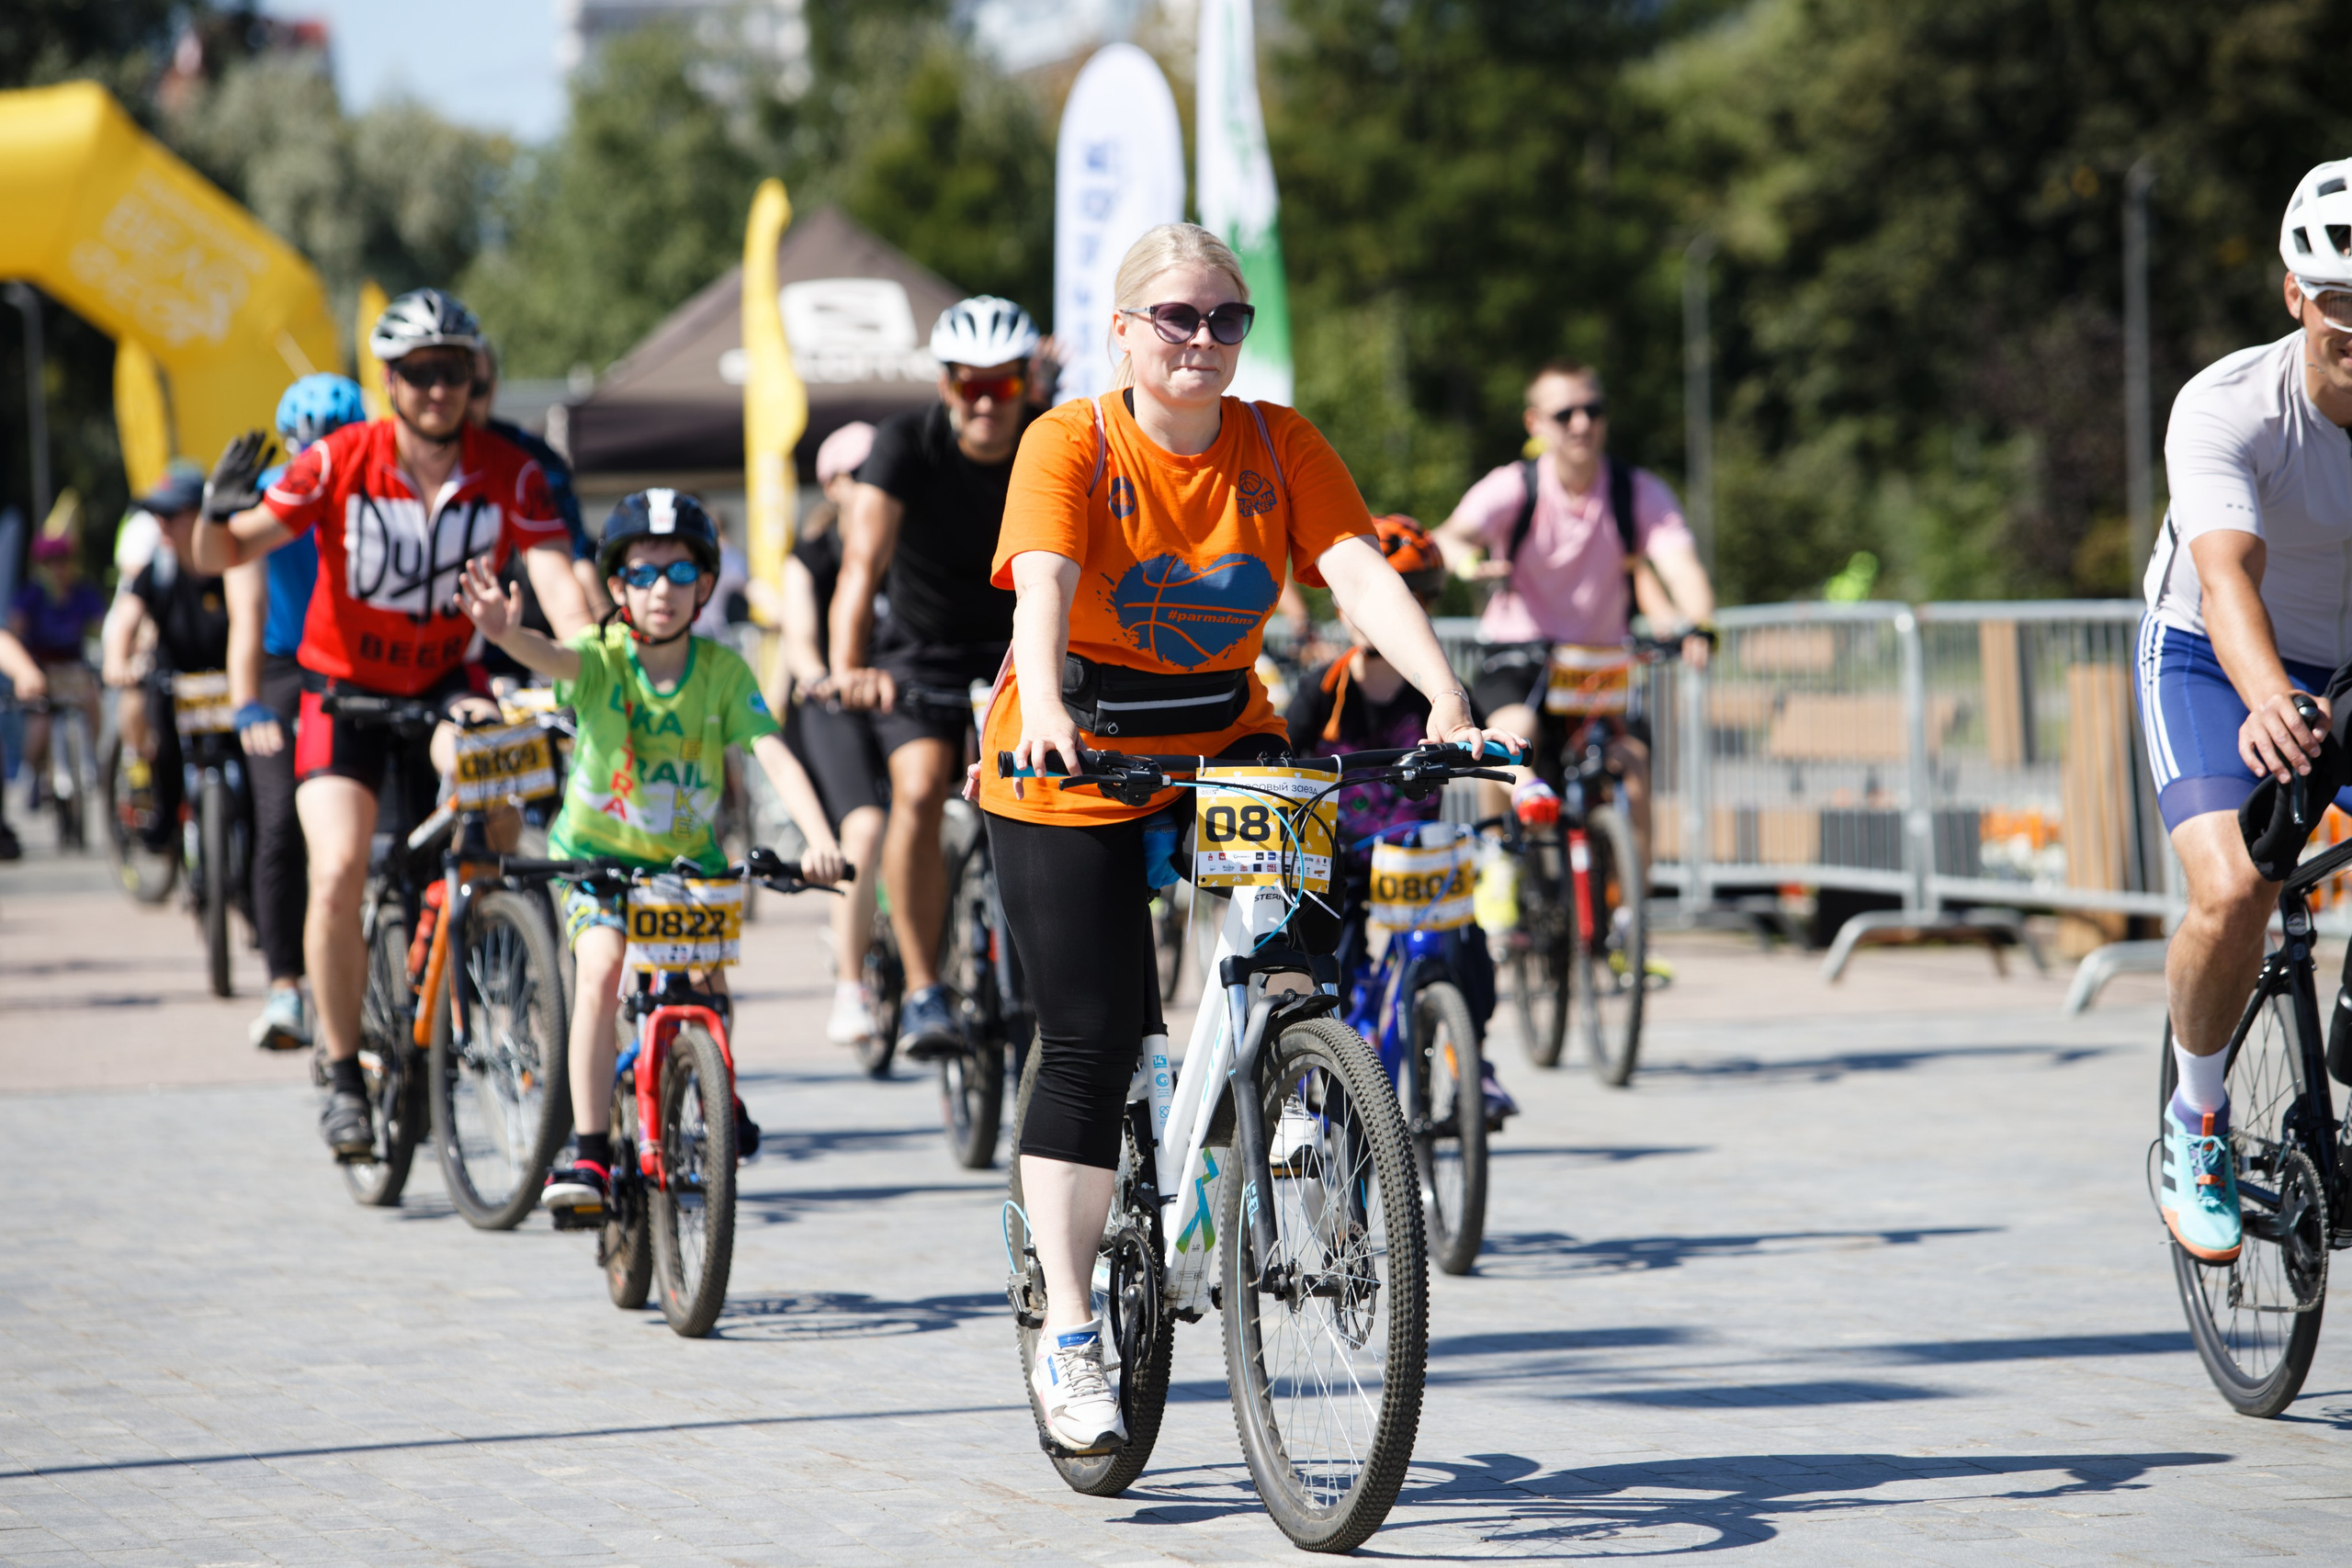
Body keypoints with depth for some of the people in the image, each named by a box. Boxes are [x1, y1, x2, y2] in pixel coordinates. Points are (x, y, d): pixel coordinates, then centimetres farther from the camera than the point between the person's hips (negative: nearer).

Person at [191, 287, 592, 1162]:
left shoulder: (509, 475, -11)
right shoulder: (338, 462, -15)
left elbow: (555, 577, -21)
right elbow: (220, 558, -14)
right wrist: (218, 511, -37)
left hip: (444, 683, 2)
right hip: (346, 690, -2)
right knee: (338, 874, -20)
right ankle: (343, 1074, -5)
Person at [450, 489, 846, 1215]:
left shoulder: (722, 671, -13)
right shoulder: (602, 658, -17)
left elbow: (774, 756, -22)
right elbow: (552, 658, -40)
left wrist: (818, 837, -39)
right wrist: (507, 633, -64)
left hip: (691, 853, 2)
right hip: (599, 851, -2)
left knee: (707, 974, -13)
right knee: (600, 968, -23)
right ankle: (590, 1154, -21)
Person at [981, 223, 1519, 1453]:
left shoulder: (1280, 448, -5)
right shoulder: (1071, 445, -15)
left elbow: (1360, 572, -18)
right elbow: (1043, 584, -31)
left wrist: (1445, 694, -35)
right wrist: (1043, 710, -50)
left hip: (1223, 744, 4)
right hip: (1077, 764, -4)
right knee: (1094, 1041, -8)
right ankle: (1067, 1339, 0)